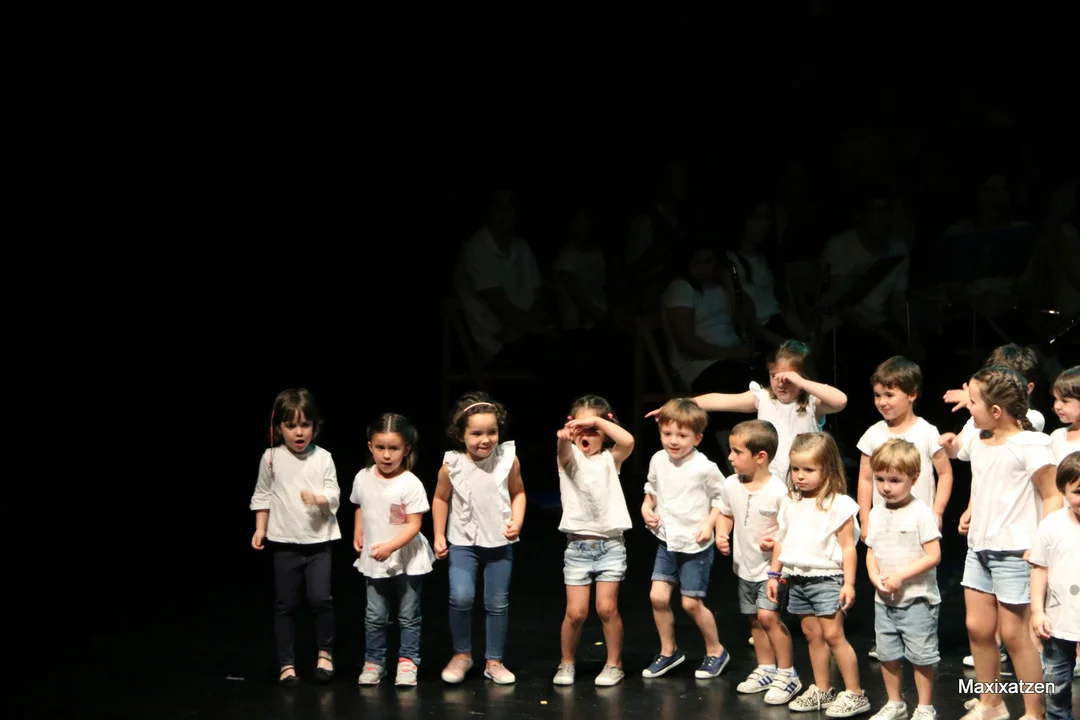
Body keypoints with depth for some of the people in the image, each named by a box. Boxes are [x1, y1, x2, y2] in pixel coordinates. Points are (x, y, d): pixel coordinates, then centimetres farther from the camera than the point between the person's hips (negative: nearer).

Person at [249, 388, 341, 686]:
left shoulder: (323, 458, -2)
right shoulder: (271, 458, -2)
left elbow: (334, 495, -3)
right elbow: (262, 496, 7)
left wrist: (318, 498, -23)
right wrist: (260, 529, 3)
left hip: (318, 540, -1)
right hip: (284, 541, 1)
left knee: (321, 598, -10)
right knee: (285, 604, 5)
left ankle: (325, 652, 12)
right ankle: (287, 664, 14)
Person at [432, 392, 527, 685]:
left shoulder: (508, 460, -11)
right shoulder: (452, 466, -13)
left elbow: (518, 493, 4)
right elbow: (440, 499, 3)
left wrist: (517, 521, -10)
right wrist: (439, 535, 3)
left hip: (500, 543, 1)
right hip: (463, 542, -1)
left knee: (498, 603, 5)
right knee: (460, 597, -17)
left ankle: (494, 661, 21)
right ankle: (462, 654, 5)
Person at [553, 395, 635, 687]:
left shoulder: (610, 460, 5)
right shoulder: (570, 457, 2)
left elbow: (628, 441, -16)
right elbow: (564, 448, -23)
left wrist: (597, 421, -24)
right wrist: (564, 437, -47)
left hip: (610, 544, 0)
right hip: (577, 545, 0)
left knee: (607, 607, -4)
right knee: (576, 611, -3)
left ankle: (614, 664, 13)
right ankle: (566, 663, 17)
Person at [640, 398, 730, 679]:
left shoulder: (704, 468, -15)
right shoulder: (658, 461, -1)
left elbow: (722, 498, -4)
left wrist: (709, 523, -16)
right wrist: (646, 508, -2)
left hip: (695, 544, -5)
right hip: (667, 541, 5)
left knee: (691, 603, -1)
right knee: (657, 596, -2)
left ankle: (715, 651, 21)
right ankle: (668, 651, 18)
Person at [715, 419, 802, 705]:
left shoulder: (778, 492, -22)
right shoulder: (731, 485, -4)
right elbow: (726, 514, 13)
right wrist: (721, 534, -5)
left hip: (772, 566, -7)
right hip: (745, 565, 7)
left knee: (767, 615, -16)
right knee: (754, 619, 15)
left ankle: (787, 674, -3)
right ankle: (766, 670, 30)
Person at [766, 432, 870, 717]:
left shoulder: (838, 504, -10)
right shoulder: (790, 503, 9)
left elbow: (848, 547, -10)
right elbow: (781, 540, 17)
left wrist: (849, 583, -13)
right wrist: (774, 575, 16)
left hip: (827, 578, -6)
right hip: (797, 578, 6)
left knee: (833, 634, -9)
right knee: (812, 634, 12)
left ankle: (854, 694, -3)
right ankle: (821, 690, 22)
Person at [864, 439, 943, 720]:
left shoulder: (921, 514, -14)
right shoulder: (877, 514, 6)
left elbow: (933, 556, -17)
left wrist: (900, 576, -20)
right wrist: (876, 577, -8)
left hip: (916, 599, -6)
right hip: (884, 600, 6)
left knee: (920, 655, 0)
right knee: (887, 654, 13)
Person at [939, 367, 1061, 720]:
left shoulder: (1028, 446, -16)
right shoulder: (976, 439, 5)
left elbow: (1053, 496, -14)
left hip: (1014, 551, -7)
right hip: (979, 546, 7)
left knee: (1013, 633, -2)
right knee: (977, 626, 11)